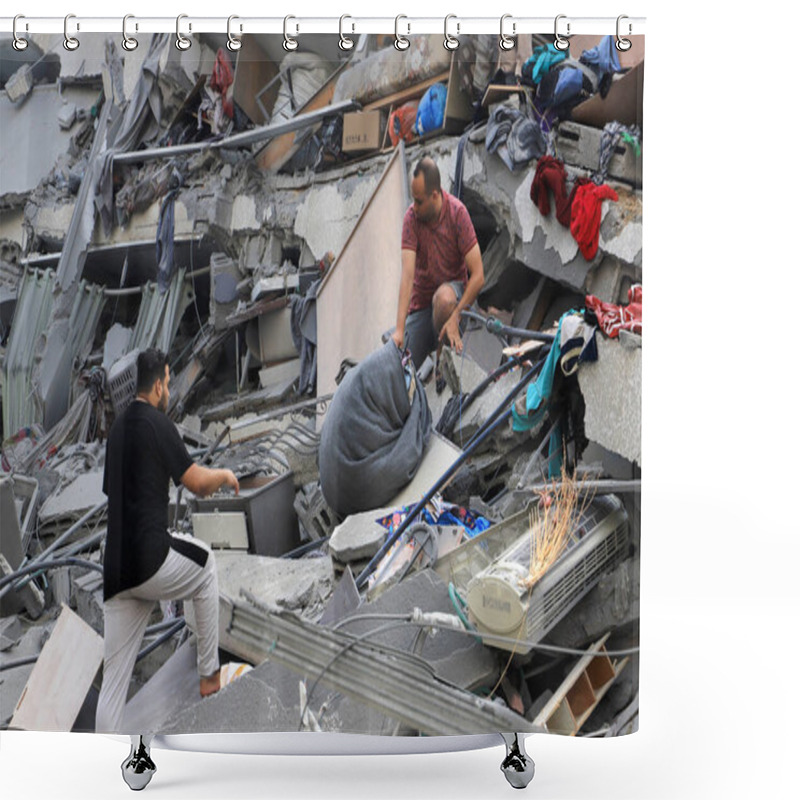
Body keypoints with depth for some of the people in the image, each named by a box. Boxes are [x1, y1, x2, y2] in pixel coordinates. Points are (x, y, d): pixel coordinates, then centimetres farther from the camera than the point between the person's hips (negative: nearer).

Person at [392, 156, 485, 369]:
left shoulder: (457, 212, -17)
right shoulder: (411, 217, -14)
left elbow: (478, 276, -19)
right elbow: (407, 273, -23)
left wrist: (455, 317, -30)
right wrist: (400, 328, -33)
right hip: (422, 298, 2)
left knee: (444, 298, -37)